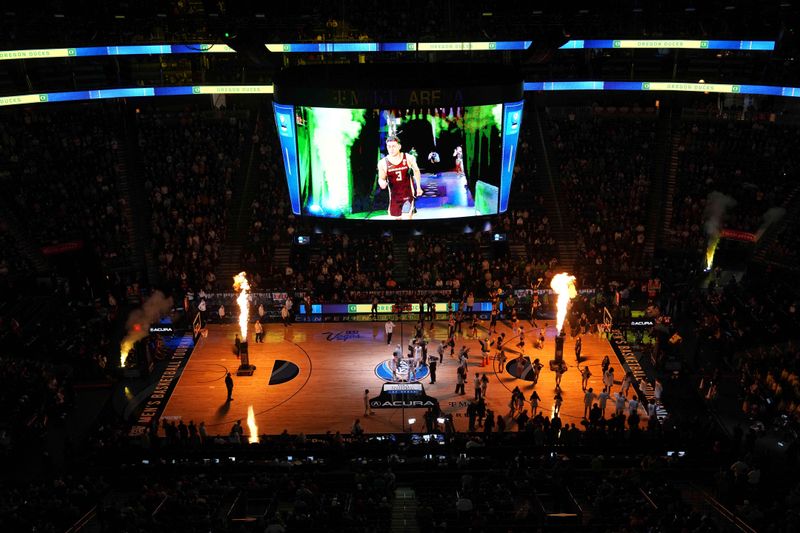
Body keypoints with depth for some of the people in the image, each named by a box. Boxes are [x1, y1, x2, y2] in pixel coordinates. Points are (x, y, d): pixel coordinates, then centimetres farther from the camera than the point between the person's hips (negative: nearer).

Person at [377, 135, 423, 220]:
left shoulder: (409, 158, -9)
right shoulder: (383, 163, -10)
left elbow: (416, 171, 9)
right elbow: (381, 178, 3)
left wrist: (418, 187, 15)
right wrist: (382, 183, -21)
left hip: (408, 194, -2)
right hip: (394, 196, 2)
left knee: (407, 217, -14)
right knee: (397, 218, 14)